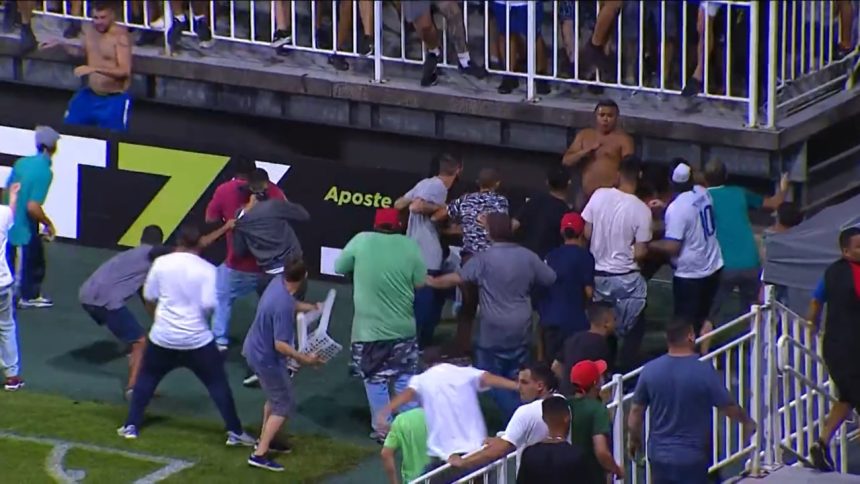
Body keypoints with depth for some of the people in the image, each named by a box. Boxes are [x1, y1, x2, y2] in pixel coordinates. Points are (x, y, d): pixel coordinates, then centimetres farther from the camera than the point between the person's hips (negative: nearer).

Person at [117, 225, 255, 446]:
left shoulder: (162, 263, -4)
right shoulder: (207, 270, -9)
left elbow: (149, 297, 4)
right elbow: (209, 304, -16)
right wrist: (199, 314, 7)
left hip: (163, 337, 2)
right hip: (198, 340, -2)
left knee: (146, 378, 20)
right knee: (218, 384, 8)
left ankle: (131, 426, 18)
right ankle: (235, 432, 6)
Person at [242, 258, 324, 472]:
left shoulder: (278, 281, -9)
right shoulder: (284, 306, -34)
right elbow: (280, 345, -30)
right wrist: (304, 358, -22)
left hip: (254, 349, 9)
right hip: (266, 359, -9)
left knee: (275, 397, 28)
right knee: (284, 406, 2)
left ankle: (264, 440, 40)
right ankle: (260, 454, -2)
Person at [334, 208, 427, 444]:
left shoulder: (361, 241, -9)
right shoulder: (410, 245, -6)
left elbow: (340, 268, 3)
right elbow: (420, 282, 1)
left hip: (369, 327, -1)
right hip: (403, 327, 1)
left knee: (375, 379, 12)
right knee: (406, 378, 16)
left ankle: (383, 428, 14)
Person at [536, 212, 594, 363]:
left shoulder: (551, 256, 9)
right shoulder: (584, 256, -7)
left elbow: (542, 289, 14)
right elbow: (589, 291, -9)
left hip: (549, 321, 5)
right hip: (573, 322, -5)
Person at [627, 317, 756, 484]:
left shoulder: (650, 370, -6)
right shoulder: (704, 371, -16)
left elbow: (636, 411, 2)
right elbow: (728, 407, -6)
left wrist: (633, 439, 20)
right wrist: (747, 421, 15)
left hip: (659, 454, 3)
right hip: (692, 457, -3)